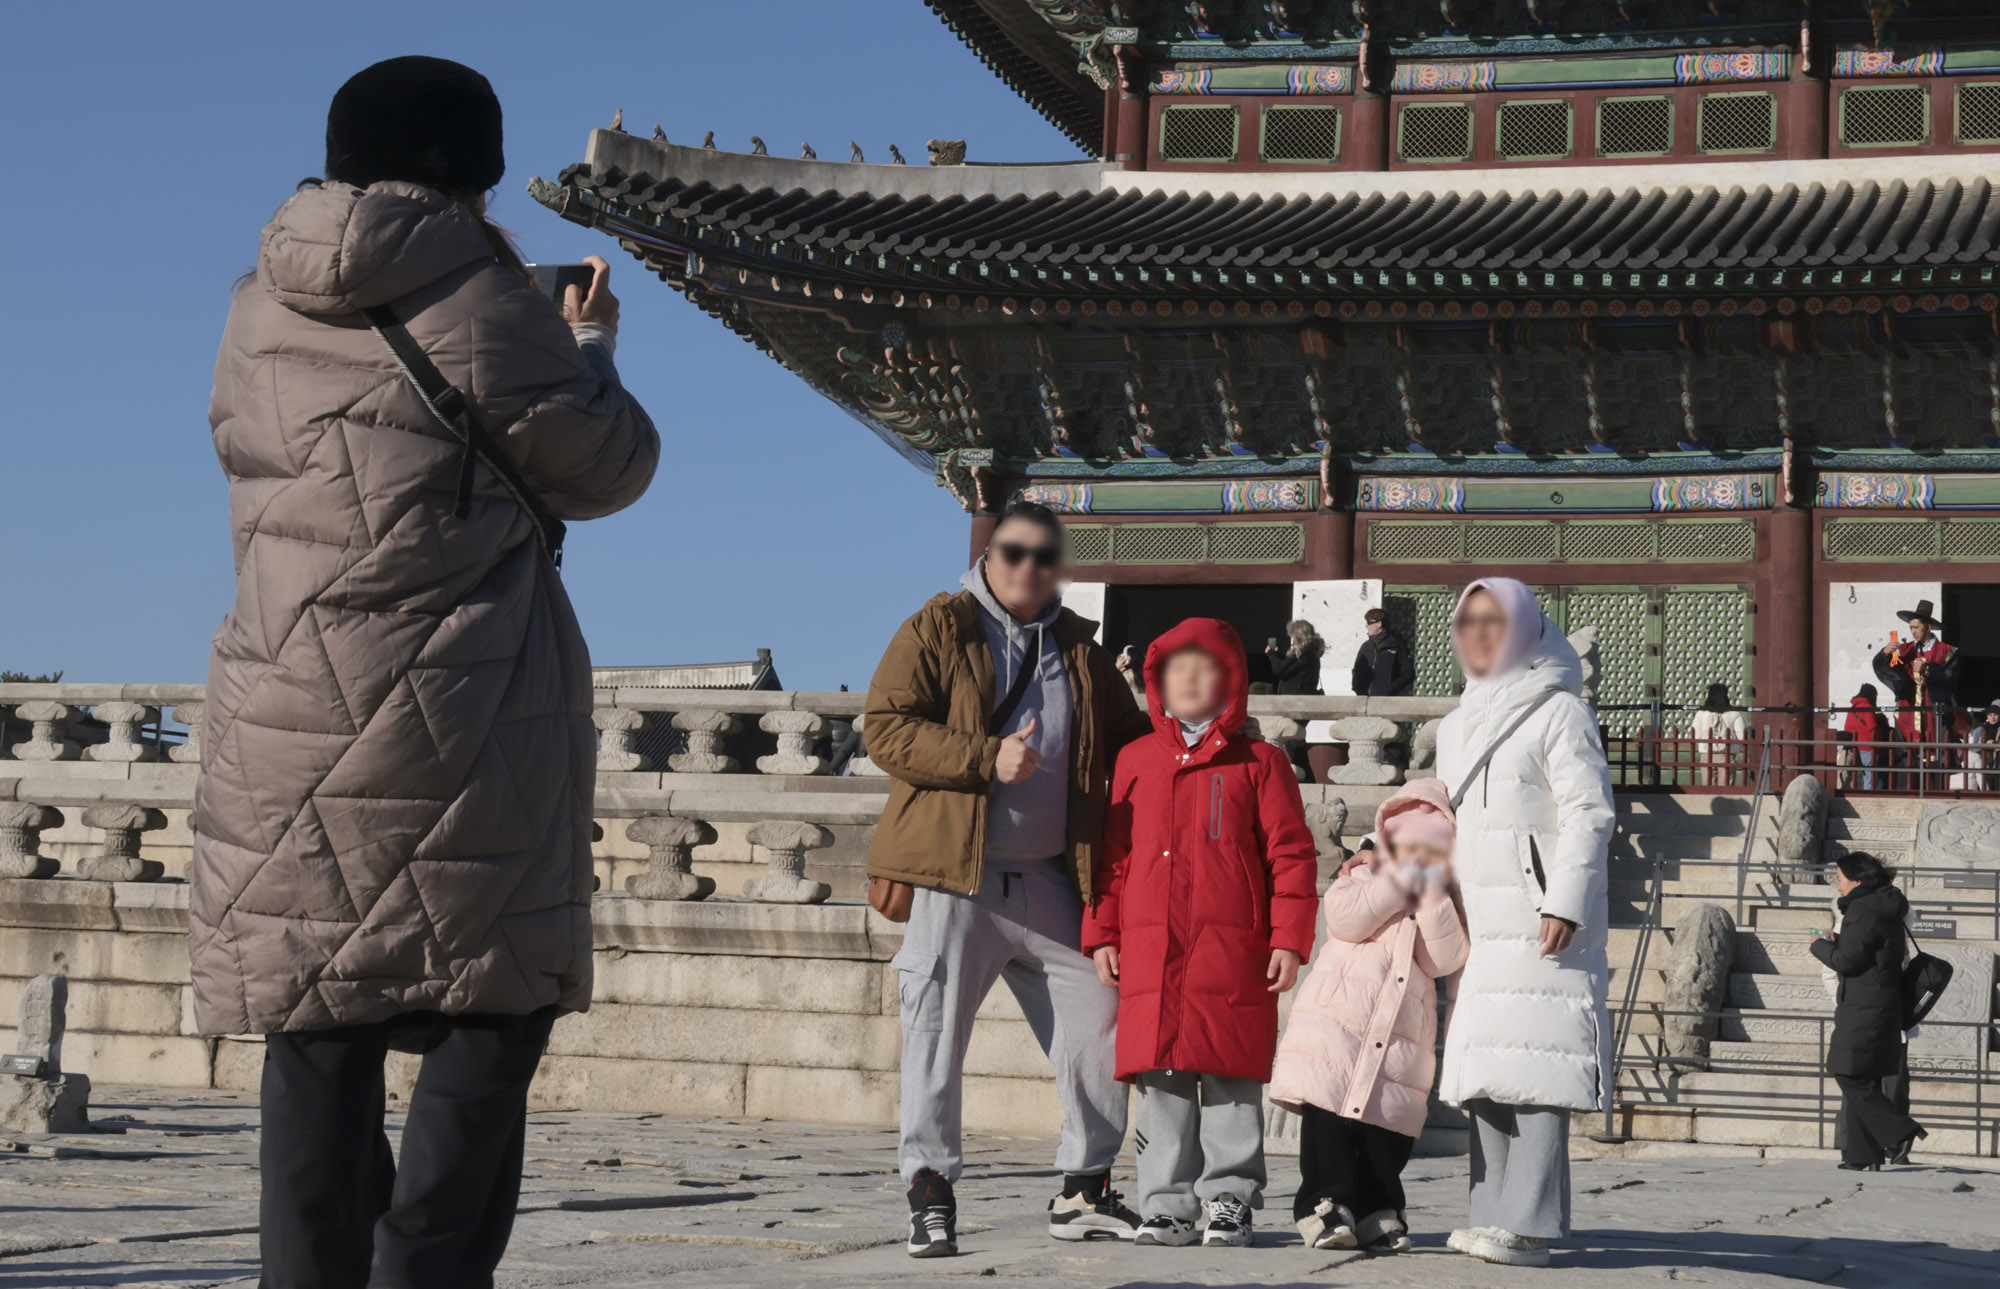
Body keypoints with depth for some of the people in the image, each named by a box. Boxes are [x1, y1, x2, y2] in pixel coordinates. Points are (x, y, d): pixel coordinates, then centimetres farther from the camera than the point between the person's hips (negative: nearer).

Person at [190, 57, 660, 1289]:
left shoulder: (261, 311, 10)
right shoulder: (473, 296, -8)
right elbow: (603, 468, -1)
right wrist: (591, 349, 18)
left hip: (290, 704, 5)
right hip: (458, 710, -5)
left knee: (318, 1026, 7)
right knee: (493, 1009, 2)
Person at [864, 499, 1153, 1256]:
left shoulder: (1078, 648, 16)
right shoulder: (939, 630, 2)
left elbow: (1127, 737, 28)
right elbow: (885, 729, -9)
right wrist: (985, 759, -18)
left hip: (1050, 880, 5)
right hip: (957, 877, -5)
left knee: (1098, 1025, 5)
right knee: (938, 1031, -5)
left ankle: (1084, 1189, 17)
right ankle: (930, 1192, 4)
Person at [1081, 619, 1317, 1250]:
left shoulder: (1259, 763, 5)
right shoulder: (1136, 760, 14)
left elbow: (1291, 854, 3)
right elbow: (1111, 853, 15)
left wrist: (1288, 940, -4)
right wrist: (1102, 933, 9)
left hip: (1232, 950, -3)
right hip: (1150, 950, 3)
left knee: (1230, 1080, -1)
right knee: (1161, 1083, 4)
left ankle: (1227, 1201, 8)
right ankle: (1167, 1206, 10)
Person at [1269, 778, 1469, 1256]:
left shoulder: (1443, 909, 18)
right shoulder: (1358, 881, 10)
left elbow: (1445, 960, -1)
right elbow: (1347, 920, -13)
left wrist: (1434, 894, -7)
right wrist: (1399, 880, -10)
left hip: (1403, 1035, 3)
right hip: (1337, 1019, -3)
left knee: (1389, 1126, 0)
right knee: (1329, 1113, -10)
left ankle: (1376, 1210, 8)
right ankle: (1325, 1203, -8)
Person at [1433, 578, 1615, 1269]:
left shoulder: (1558, 710, -1)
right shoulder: (1458, 725, 24)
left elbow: (1590, 812, -9)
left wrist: (1564, 902, -19)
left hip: (1539, 912, -8)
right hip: (1480, 920, 8)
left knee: (1531, 1058, -15)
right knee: (1482, 1065, 4)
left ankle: (1528, 1224, -19)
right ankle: (1493, 1213, 6)